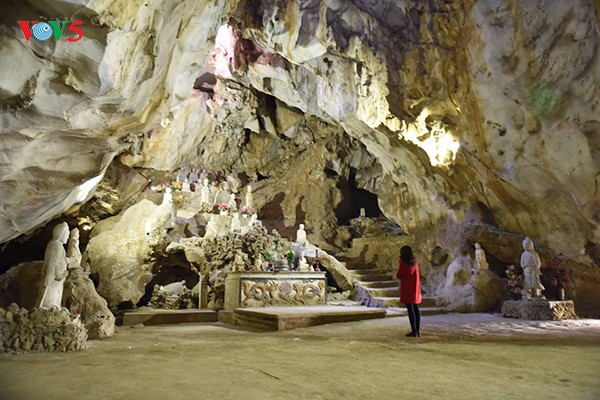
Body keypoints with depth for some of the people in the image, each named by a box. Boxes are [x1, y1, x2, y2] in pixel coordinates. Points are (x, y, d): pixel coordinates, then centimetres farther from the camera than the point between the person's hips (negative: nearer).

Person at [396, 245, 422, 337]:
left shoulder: (403, 263, -12)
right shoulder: (414, 263, 8)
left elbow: (398, 276, -5)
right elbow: (416, 276, 16)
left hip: (407, 289, -6)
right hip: (415, 289, 7)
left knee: (410, 309, -5)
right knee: (416, 309, 9)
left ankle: (414, 331, -5)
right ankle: (418, 330, 12)